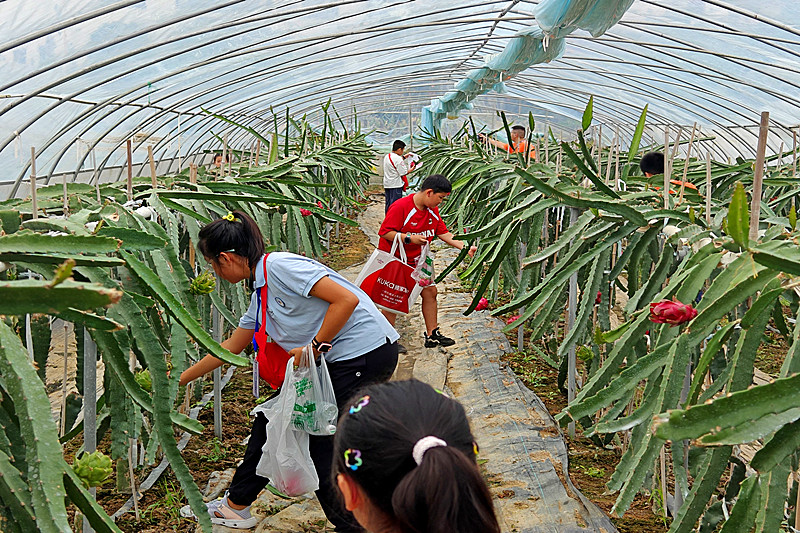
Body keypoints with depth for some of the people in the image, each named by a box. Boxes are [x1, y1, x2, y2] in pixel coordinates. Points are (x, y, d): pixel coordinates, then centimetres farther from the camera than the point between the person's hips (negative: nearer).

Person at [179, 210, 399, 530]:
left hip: (366, 353, -10)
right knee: (272, 417, 13)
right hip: (335, 360, 10)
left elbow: (347, 299, -23)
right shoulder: (262, 292, 14)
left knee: (321, 447, -4)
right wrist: (181, 378, 32)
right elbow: (231, 347, 26)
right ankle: (236, 506, 28)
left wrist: (315, 346, -17)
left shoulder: (279, 266, -15)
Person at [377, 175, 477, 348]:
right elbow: (385, 232, -23)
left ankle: (432, 335, 16)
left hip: (416, 261, 8)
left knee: (430, 291, 6)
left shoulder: (433, 210, 2)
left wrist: (464, 247, -7)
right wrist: (409, 238, -32)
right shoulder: (400, 207, -24)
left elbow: (444, 233, 5)